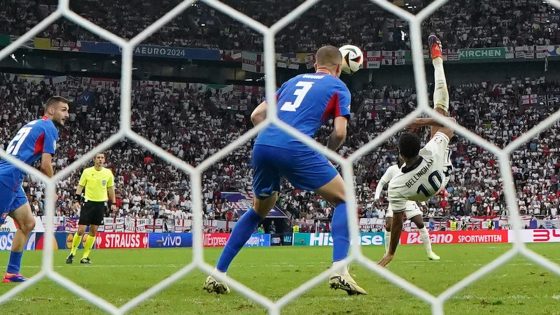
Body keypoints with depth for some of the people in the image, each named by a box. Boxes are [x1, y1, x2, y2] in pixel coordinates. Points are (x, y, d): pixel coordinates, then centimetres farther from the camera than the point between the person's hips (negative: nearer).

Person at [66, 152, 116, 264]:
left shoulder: (108, 173, 3)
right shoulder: (87, 171, -2)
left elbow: (111, 189, 12)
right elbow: (80, 186, 2)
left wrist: (112, 203, 9)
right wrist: (77, 196, -14)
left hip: (101, 204, 2)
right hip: (88, 202, -2)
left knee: (93, 231, 5)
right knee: (81, 230, -7)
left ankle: (85, 256, 13)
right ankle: (72, 253, 9)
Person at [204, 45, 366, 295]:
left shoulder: (294, 80, 30)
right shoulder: (338, 87, 15)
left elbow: (256, 115, 23)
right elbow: (340, 132, 1)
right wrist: (326, 155, 18)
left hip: (262, 145, 6)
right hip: (295, 149, -5)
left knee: (258, 211, 27)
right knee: (343, 200, 10)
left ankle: (217, 274, 23)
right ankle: (339, 271, -7)